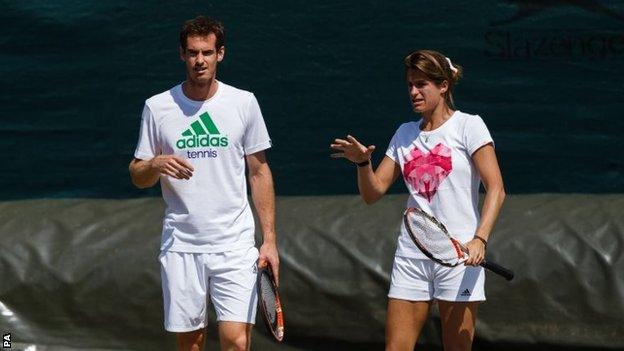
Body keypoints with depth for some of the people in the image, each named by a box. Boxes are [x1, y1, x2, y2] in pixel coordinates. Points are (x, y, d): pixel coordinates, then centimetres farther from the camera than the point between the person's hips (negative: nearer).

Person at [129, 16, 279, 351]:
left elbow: (259, 173, 8)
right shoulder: (157, 107, 3)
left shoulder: (243, 102, 3)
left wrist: (269, 239, 2)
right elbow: (137, 176, 9)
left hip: (235, 246, -1)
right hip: (180, 245, 1)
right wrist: (156, 165, -15)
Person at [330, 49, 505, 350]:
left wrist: (480, 239, -23)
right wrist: (362, 162, -7)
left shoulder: (468, 126, -1)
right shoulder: (405, 134, 15)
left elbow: (496, 189, -9)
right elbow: (373, 193, 14)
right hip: (411, 255, 5)